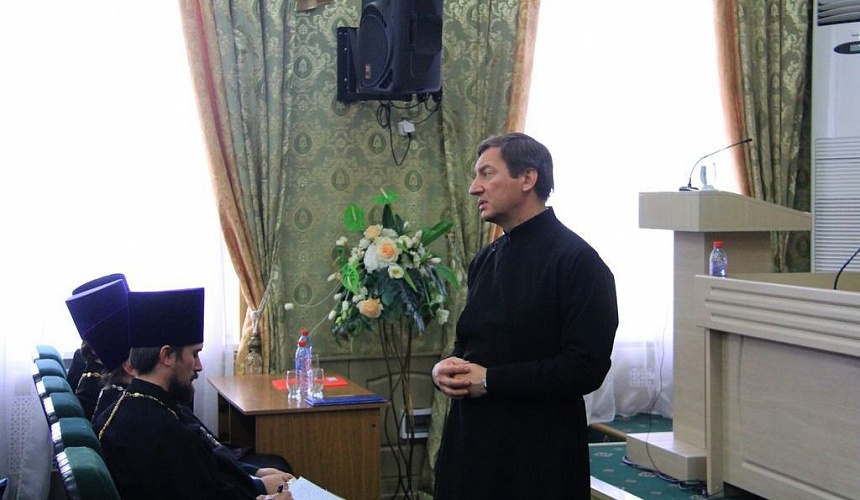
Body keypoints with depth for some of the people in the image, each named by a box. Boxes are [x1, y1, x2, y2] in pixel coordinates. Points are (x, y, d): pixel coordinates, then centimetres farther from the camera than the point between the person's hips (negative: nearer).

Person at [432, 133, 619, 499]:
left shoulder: (576, 260, -12)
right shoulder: (486, 259, 13)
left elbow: (586, 368, -19)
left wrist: (489, 380, -18)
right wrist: (446, 368, -2)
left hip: (537, 455, -7)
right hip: (471, 441, 7)